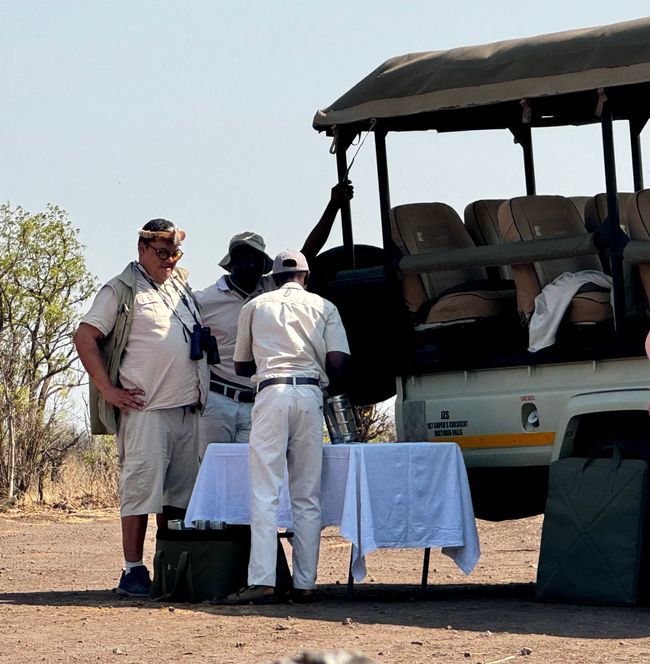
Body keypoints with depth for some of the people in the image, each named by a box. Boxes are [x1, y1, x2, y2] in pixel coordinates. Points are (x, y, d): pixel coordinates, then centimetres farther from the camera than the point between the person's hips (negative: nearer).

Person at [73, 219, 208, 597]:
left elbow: (201, 335, 32)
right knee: (142, 487, -9)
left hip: (188, 409, 7)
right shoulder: (122, 290, -2)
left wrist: (201, 389, 20)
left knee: (179, 493, 8)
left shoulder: (183, 286, 18)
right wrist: (108, 390, -11)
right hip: (146, 409, -7)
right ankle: (133, 571, -6)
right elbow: (85, 339, -7)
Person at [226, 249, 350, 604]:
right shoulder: (323, 307, 14)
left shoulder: (255, 306, 15)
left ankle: (262, 581, -15)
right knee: (307, 497, 5)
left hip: (271, 392, -1)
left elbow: (241, 366, 22)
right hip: (310, 393, 1)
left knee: (265, 494, -5)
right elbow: (337, 362, 2)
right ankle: (305, 582, 2)